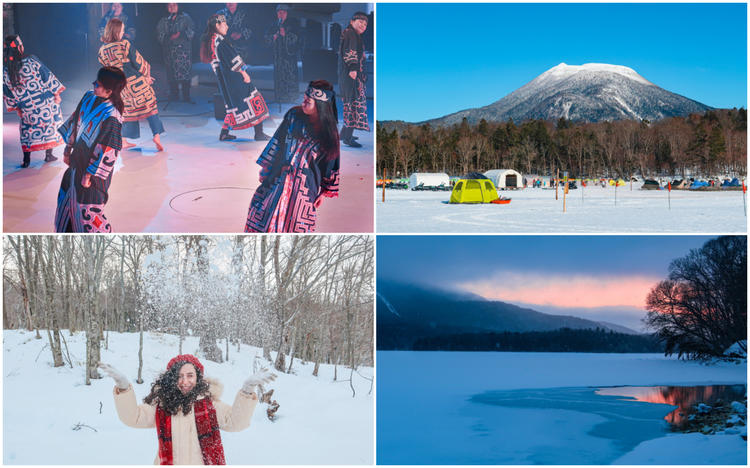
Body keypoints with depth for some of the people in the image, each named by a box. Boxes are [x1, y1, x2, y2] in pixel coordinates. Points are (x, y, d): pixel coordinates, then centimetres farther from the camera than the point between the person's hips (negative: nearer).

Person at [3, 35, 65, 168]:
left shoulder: (4, 71, -8)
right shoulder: (31, 61, -17)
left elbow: (7, 92, 2)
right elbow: (48, 77, -12)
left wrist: (16, 107, 15)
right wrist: (56, 93, -1)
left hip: (26, 107, 2)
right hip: (45, 102, -2)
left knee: (27, 128, 19)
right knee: (50, 124, 16)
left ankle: (26, 159, 18)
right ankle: (48, 154, 22)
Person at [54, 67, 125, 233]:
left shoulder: (111, 116, -29)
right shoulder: (89, 97, -7)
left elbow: (106, 151, -25)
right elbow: (75, 124, 8)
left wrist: (89, 175, -18)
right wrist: (68, 150, 13)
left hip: (93, 167, -7)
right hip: (78, 160, 7)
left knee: (87, 208, 6)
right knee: (68, 197, 23)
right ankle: (68, 230, 45)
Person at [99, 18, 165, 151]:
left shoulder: (102, 50, -3)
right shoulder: (125, 44, -17)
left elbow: (106, 66, 9)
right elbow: (137, 62, -12)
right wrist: (146, 75, 4)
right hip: (136, 81, -4)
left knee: (127, 111, 19)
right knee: (150, 107, 6)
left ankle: (123, 141, 18)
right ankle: (156, 136, -5)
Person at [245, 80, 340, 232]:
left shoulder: (331, 132, -9)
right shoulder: (294, 115, -5)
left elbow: (332, 164, -1)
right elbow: (276, 142, 4)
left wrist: (324, 192, 2)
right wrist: (265, 169, 6)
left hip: (306, 186, -2)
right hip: (279, 178, 2)